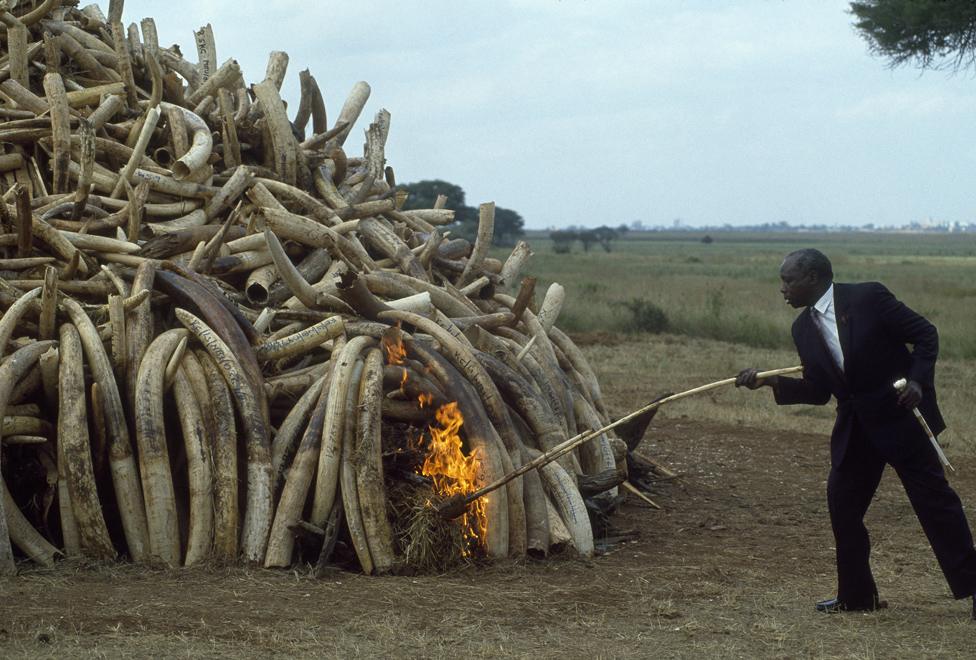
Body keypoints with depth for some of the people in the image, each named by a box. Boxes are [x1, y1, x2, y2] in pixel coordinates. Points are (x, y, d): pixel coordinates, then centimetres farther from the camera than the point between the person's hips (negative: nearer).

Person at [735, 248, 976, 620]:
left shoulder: (868, 297, -13)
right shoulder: (804, 328, 5)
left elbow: (925, 334, -9)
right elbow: (818, 390, 6)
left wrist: (918, 380, -21)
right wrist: (771, 382, -6)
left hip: (900, 416, -7)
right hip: (854, 428, 7)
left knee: (933, 498, -3)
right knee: (842, 503, 4)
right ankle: (855, 594, 16)